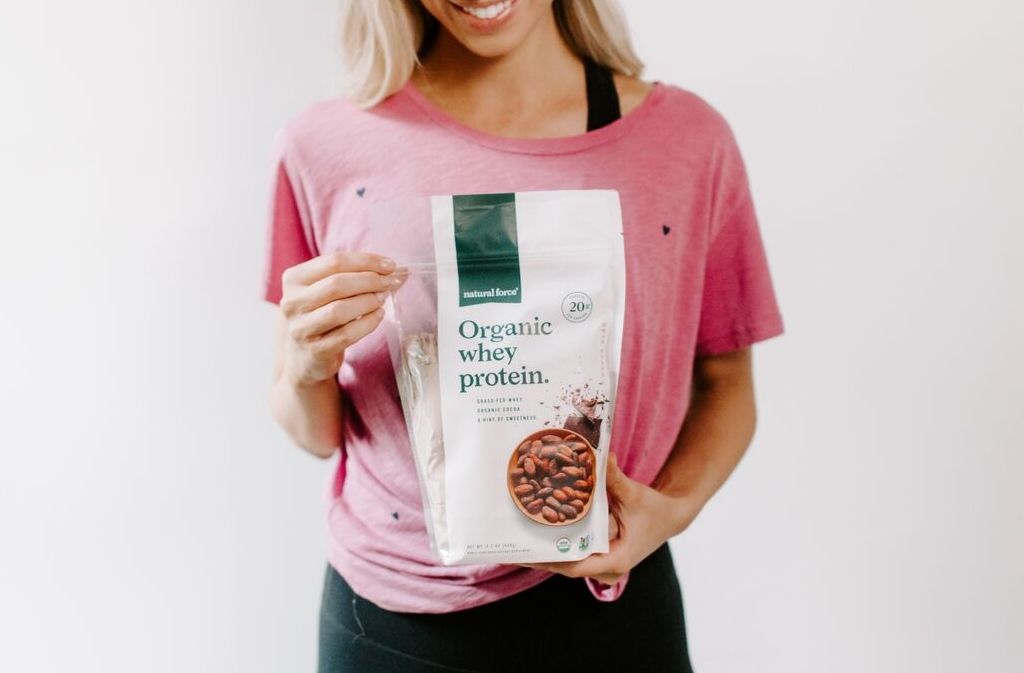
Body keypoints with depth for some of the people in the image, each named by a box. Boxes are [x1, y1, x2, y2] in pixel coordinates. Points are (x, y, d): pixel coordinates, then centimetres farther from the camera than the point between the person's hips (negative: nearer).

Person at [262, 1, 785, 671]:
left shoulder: (690, 140, -7)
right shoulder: (324, 147, -7)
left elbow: (725, 382, 4)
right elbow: (315, 433, 2)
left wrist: (675, 507, -13)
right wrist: (308, 366, -20)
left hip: (607, 601, 0)